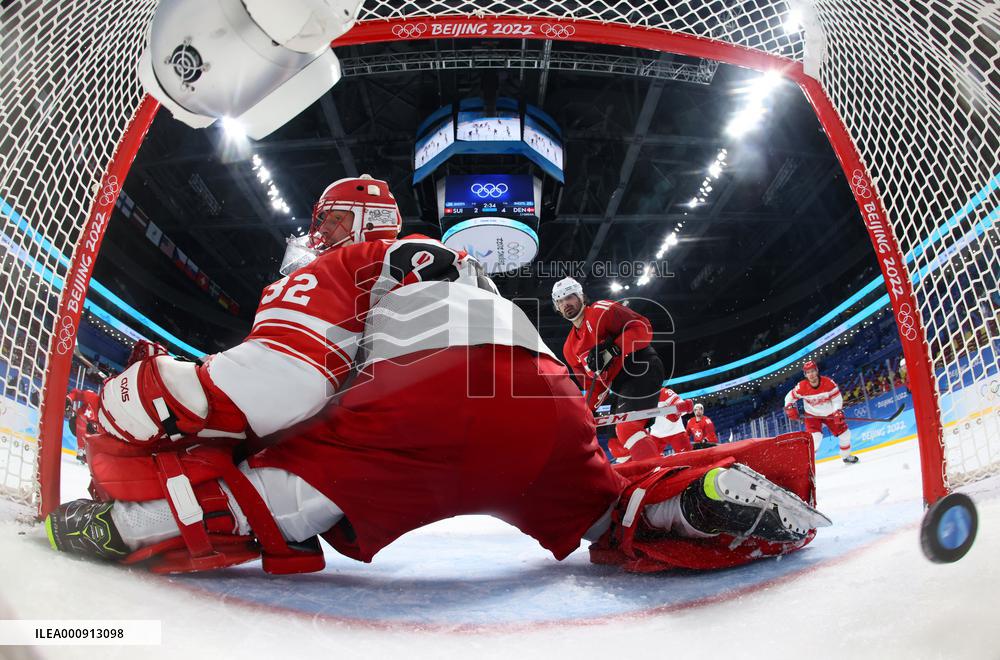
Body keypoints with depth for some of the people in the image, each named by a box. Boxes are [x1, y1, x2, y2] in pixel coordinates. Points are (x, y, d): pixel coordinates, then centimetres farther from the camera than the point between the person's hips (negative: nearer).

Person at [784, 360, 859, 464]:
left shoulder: (828, 382, -21)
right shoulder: (802, 387, -22)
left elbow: (837, 398, -14)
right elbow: (789, 397, -8)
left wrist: (838, 412, -27)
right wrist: (790, 408, -24)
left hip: (830, 413, 3)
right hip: (812, 415, -2)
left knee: (844, 433, 7)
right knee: (815, 437, -24)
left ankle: (846, 456, 33)